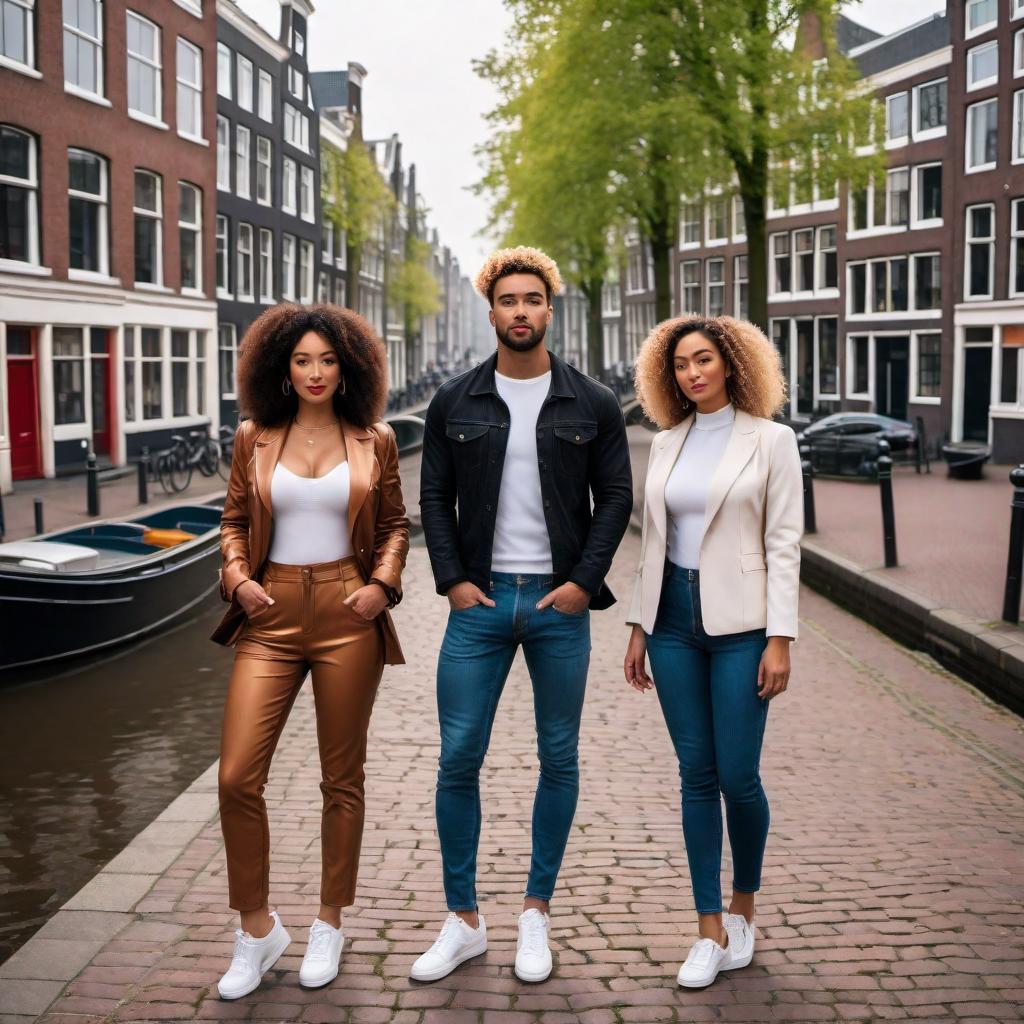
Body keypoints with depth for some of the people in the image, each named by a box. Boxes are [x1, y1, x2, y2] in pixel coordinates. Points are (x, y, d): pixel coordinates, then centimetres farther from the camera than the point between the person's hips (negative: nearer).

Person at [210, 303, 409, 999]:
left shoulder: (373, 441, 4)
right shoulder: (255, 439, 6)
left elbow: (395, 525, 11)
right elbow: (235, 521, 14)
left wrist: (382, 584, -5)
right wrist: (238, 577, -3)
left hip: (346, 614, -1)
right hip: (272, 615, 1)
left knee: (342, 778, 8)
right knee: (237, 777, -6)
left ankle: (330, 925, 25)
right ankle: (257, 930, 13)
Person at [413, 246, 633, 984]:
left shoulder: (593, 404, 2)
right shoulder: (455, 403, 5)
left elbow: (617, 496, 2)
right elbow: (435, 496, 7)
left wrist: (584, 582, -8)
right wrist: (452, 579, -4)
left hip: (560, 602, 0)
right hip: (480, 600, 1)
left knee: (559, 761, 7)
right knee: (458, 760, -1)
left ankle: (536, 914, 21)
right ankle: (464, 921, 13)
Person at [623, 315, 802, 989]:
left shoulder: (771, 440, -3)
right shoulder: (666, 444, 10)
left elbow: (784, 544, -6)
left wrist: (781, 640, -12)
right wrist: (639, 628, 10)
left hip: (740, 622, -4)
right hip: (674, 617, 4)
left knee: (738, 776, -2)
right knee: (696, 774, 6)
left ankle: (744, 908, 24)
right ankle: (712, 932, 14)